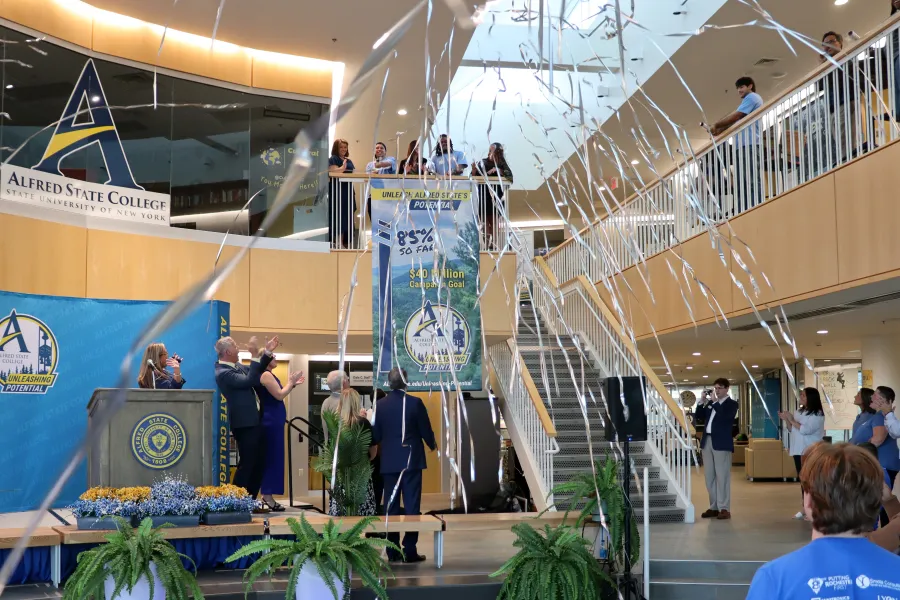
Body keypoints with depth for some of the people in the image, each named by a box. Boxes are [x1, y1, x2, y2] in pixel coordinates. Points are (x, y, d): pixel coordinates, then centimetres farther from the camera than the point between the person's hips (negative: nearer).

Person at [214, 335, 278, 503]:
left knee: (259, 463, 13)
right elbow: (249, 381, -27)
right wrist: (254, 355, -27)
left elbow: (254, 373, 25)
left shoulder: (236, 366, 10)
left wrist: (268, 352, 15)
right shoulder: (223, 373, -19)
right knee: (247, 464, -5)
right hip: (245, 424, -10)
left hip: (253, 421, 10)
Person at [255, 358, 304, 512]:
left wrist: (292, 384, 13)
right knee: (272, 457, -8)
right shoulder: (266, 375, -14)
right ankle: (268, 495, -6)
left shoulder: (269, 375, 16)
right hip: (271, 421, -10)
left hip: (273, 421, 10)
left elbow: (277, 395, 18)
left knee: (271, 457, 11)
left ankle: (267, 494, 14)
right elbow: (279, 395, -19)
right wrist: (291, 382, -7)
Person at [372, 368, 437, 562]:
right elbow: (426, 430, -3)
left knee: (391, 506, 8)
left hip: (388, 461, 3)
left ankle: (393, 550, 10)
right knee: (411, 505, 0)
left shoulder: (380, 405, 0)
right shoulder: (415, 402, -8)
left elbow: (375, 436, 4)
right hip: (411, 460, -3)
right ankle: (409, 550, -3)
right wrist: (432, 445, 18)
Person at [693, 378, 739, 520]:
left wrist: (715, 401, -13)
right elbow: (698, 416, 16)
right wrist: (703, 402, 4)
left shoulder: (732, 404, 0)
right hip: (707, 442, 6)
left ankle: (724, 508, -6)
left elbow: (725, 416, -18)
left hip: (721, 443, -6)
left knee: (722, 476, -7)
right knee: (709, 477, 8)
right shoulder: (710, 403, 16)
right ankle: (714, 507, 13)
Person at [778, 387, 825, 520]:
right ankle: (804, 509, 11)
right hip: (798, 450, 7)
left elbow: (805, 429, -20)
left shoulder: (817, 414, -10)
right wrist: (786, 420, 0)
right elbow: (792, 429, 17)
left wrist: (791, 420, -13)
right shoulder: (798, 412, 12)